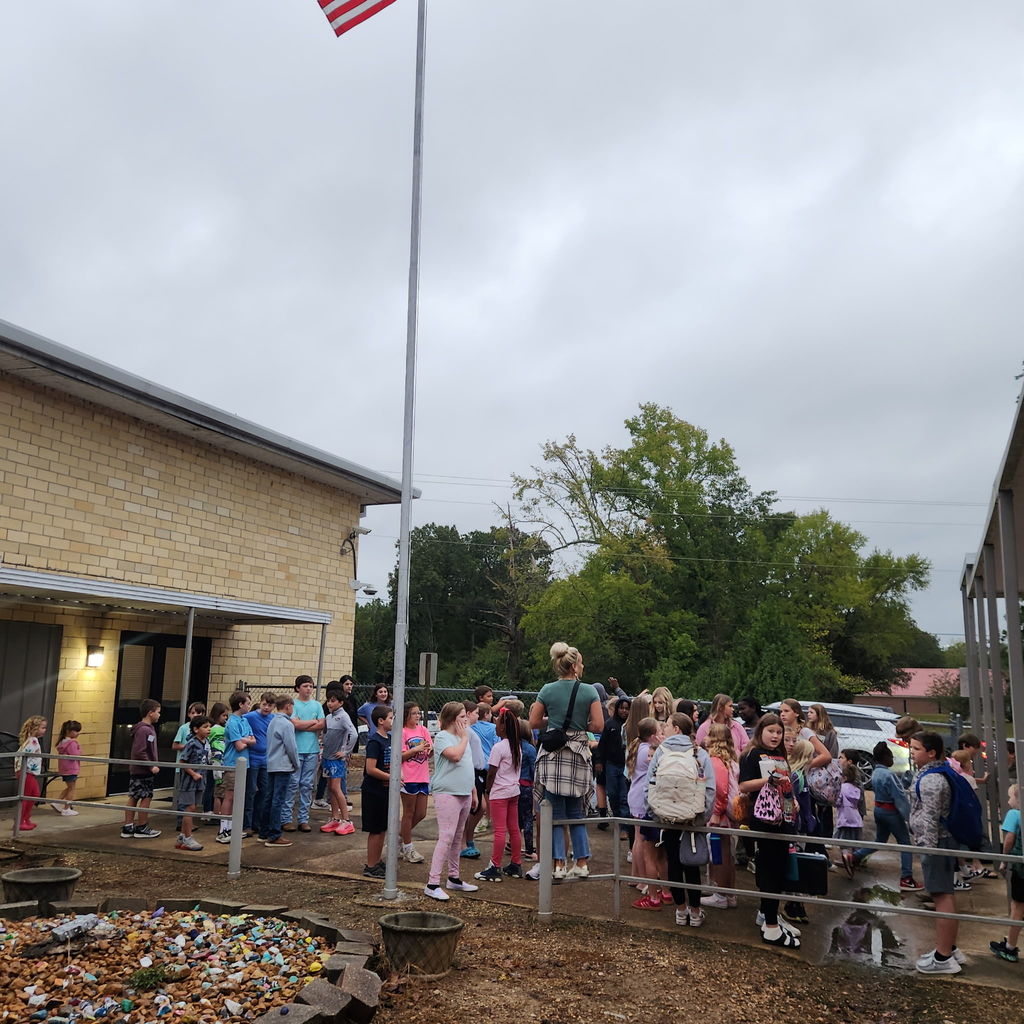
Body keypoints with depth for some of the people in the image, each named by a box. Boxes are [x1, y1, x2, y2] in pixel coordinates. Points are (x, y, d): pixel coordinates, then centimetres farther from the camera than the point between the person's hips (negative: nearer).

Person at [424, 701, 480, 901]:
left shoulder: (463, 737, 16)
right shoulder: (442, 737, -10)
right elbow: (455, 755, -27)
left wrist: (473, 792, 22)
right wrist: (464, 737, -11)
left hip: (464, 794, 9)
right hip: (447, 794, -9)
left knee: (457, 838, 16)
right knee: (446, 838, -11)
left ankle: (453, 878, 26)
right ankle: (432, 884, -8)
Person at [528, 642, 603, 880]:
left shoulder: (547, 690, -1)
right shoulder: (589, 691, -3)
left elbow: (533, 723, 3)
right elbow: (598, 725, -6)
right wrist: (580, 725, 11)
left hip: (552, 754, 0)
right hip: (578, 754, 1)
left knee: (555, 811, 5)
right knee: (576, 811, 14)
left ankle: (559, 865, 4)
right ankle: (582, 862, 14)